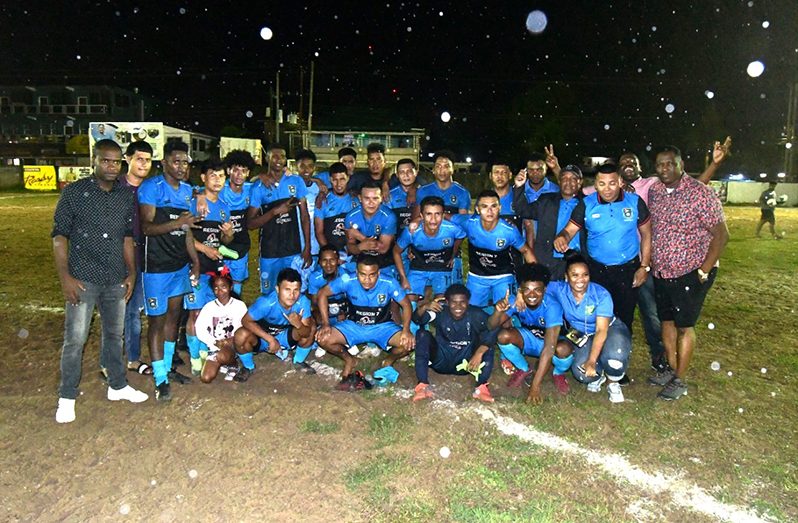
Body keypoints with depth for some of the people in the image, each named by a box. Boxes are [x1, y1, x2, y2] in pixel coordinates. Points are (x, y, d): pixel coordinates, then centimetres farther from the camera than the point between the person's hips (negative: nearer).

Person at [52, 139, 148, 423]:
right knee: (75, 339, 0)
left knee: (114, 334, 15)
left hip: (116, 279, 4)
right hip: (83, 279, -4)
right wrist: (65, 277, -12)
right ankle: (67, 397, 14)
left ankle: (118, 386, 30)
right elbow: (59, 235, -6)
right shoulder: (74, 192, -6)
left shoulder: (126, 196, 7)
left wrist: (131, 273, 8)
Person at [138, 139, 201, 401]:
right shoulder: (151, 187, -11)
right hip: (157, 266, -7)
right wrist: (176, 223, -32)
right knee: (157, 321, -1)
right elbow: (146, 227, -18)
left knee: (173, 315, 15)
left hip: (180, 264, 7)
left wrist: (195, 259, 13)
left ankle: (167, 366, 30)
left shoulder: (187, 189, 11)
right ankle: (160, 379, 7)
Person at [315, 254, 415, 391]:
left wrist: (406, 330, -27)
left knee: (409, 343, -26)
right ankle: (348, 360, 10)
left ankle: (388, 362, 9)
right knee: (323, 338, -23)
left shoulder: (389, 284, -24)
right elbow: (322, 294, -11)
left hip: (382, 327, -1)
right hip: (354, 326, 1)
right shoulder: (348, 281, -23)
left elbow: (406, 305, -11)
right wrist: (325, 324, -19)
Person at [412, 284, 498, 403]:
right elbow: (417, 319, -21)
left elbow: (493, 330, -27)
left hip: (466, 362, -1)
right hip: (442, 360, 1)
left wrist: (479, 353, -40)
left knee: (488, 343, -23)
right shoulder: (441, 312, -10)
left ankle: (481, 387, -33)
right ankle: (423, 385, -30)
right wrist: (424, 307, -44)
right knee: (422, 334, -21)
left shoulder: (475, 314, -12)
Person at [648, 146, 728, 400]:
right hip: (661, 273, 6)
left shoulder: (701, 193, -14)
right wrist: (650, 263, 10)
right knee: (667, 321, 16)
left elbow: (721, 234, -13)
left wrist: (704, 272, -16)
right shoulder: (654, 191, 3)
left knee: (684, 326, 3)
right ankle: (671, 369, 33)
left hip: (690, 274, -6)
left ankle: (680, 380, 17)